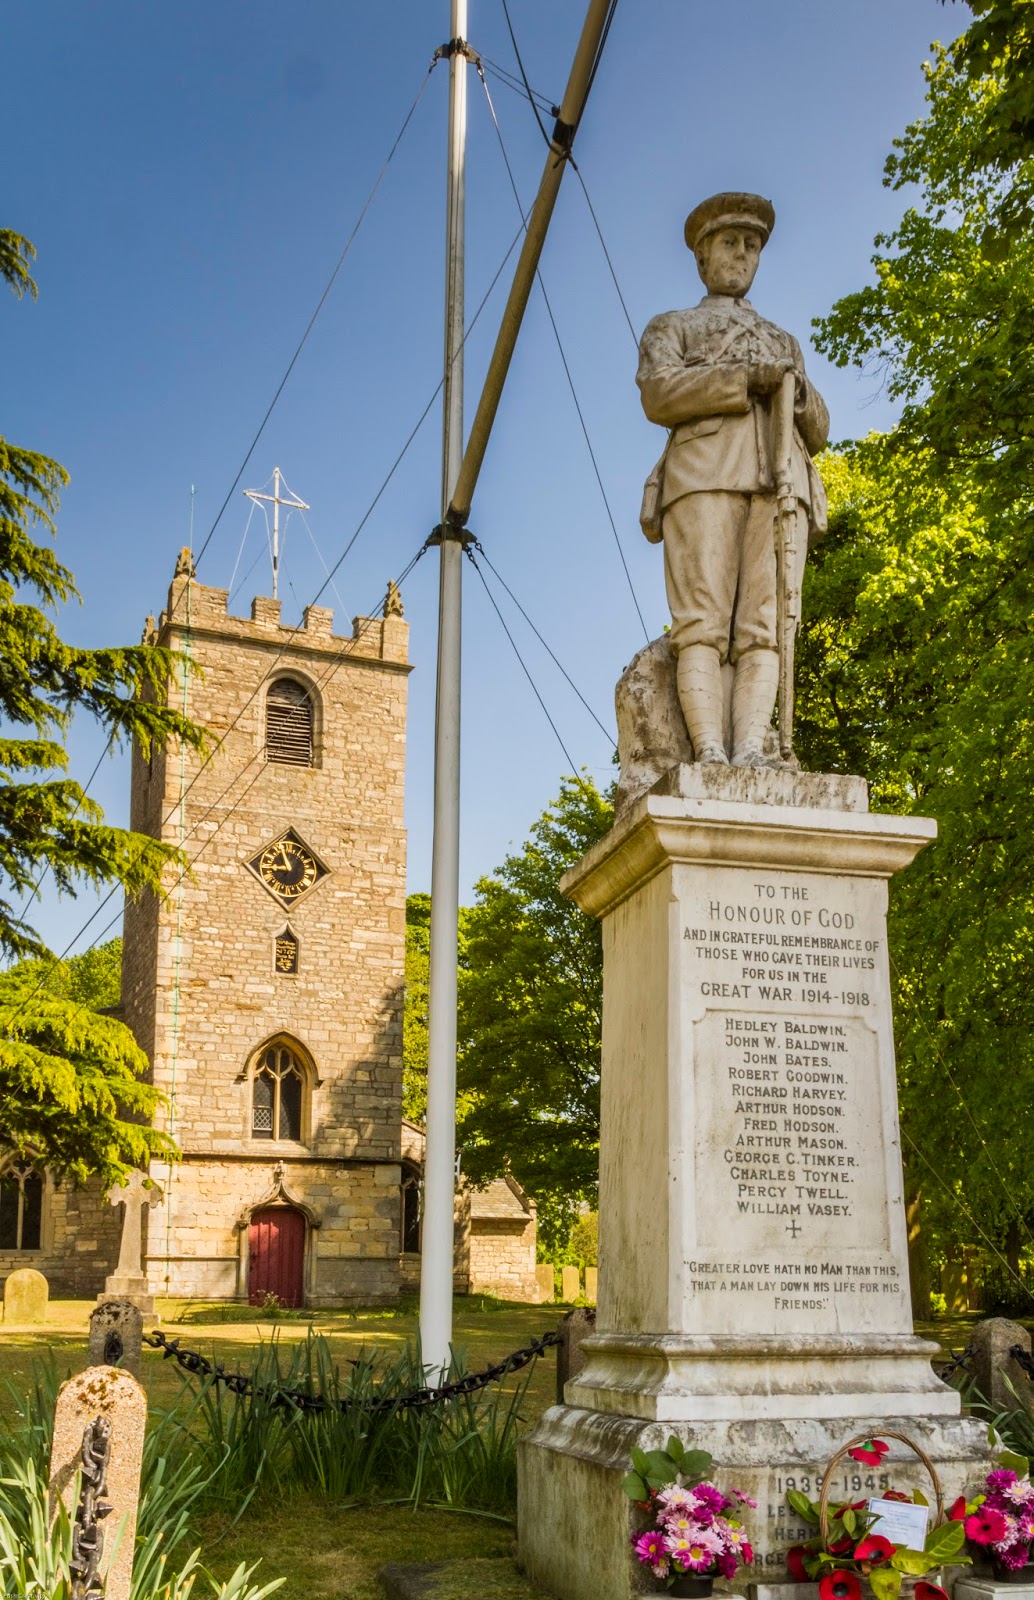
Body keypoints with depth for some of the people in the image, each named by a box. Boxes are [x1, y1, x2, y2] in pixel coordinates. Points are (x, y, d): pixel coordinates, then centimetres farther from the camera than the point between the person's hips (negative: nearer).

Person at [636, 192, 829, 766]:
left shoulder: (785, 343, 36)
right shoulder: (670, 327, 25)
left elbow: (816, 432, 23)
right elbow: (658, 394, 2)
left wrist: (795, 387, 1)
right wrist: (748, 378, -9)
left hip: (781, 481, 3)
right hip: (705, 473, -3)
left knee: (764, 626, -15)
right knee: (703, 622, -18)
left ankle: (751, 752, -28)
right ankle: (710, 755, -29)